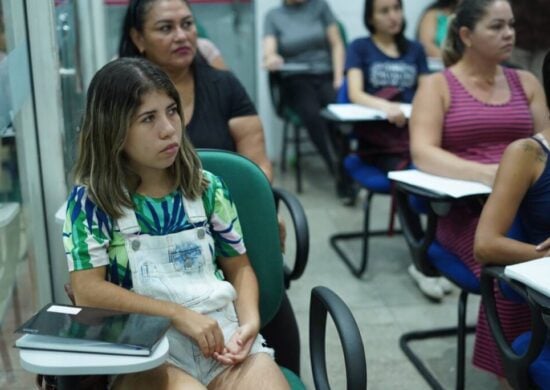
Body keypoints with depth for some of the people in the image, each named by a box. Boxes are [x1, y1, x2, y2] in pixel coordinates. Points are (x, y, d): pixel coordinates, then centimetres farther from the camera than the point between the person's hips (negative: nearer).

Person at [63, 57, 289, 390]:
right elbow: (88, 289, -7)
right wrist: (179, 315, -13)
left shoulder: (207, 188, 8)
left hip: (221, 330, 3)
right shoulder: (90, 200, 0)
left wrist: (250, 321, -7)